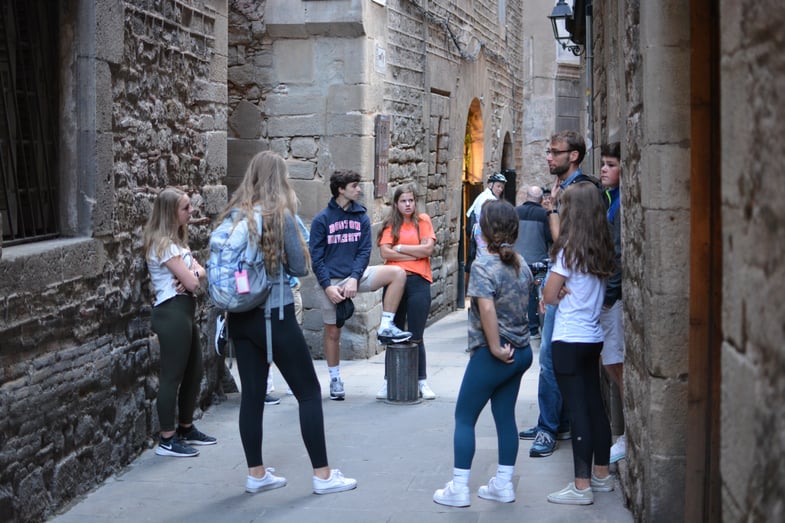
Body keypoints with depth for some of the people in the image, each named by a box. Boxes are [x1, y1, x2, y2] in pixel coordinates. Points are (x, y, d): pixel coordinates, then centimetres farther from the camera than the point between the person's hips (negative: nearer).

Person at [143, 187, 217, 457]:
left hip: (184, 311, 10)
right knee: (172, 376, -5)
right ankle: (167, 440, 2)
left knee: (194, 372, 16)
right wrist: (195, 274, 4)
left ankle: (186, 429, 28)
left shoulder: (177, 240, 16)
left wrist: (194, 273, -11)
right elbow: (192, 282, -18)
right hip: (171, 312, -10)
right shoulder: (164, 244, -15)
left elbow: (201, 273, 11)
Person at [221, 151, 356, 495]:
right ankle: (323, 475, 6)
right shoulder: (280, 215, -10)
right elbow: (300, 268, -4)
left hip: (240, 316, 6)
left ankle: (256, 474, 16)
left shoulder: (232, 215, 5)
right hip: (275, 315, -5)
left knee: (252, 393, 10)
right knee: (308, 392, 3)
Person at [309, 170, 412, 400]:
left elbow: (364, 252, -1)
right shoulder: (321, 219, -6)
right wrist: (327, 286, -16)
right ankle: (335, 379, 22)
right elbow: (316, 257, -7)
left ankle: (386, 327, -13)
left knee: (398, 274, -18)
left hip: (355, 275, 3)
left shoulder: (361, 218, 3)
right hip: (330, 281, -3)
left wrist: (354, 278, -15)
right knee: (332, 332, 5)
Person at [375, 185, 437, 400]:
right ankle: (389, 381, 15)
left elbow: (428, 248, -5)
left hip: (419, 281, -1)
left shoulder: (423, 220, 7)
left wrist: (400, 248, -3)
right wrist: (415, 254, -7)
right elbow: (385, 252, -6)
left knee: (416, 336, 4)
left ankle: (422, 381, 13)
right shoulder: (390, 224, 8)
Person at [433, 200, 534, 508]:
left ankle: (459, 489, 7)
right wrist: (513, 343, 14)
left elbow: (487, 309, -28)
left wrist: (495, 348, -20)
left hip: (493, 355, -7)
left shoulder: (484, 266, -17)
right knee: (505, 416, 15)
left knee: (464, 418, 4)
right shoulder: (521, 264, 5)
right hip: (520, 352, 7)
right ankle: (503, 485, 20)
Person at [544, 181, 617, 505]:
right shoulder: (603, 250, 6)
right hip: (593, 336, 8)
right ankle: (601, 474, 26)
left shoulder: (570, 250, -15)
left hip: (569, 340, -8)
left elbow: (549, 296, -12)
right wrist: (568, 291, -2)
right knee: (595, 406, 16)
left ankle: (582, 486, -1)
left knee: (577, 410, -4)